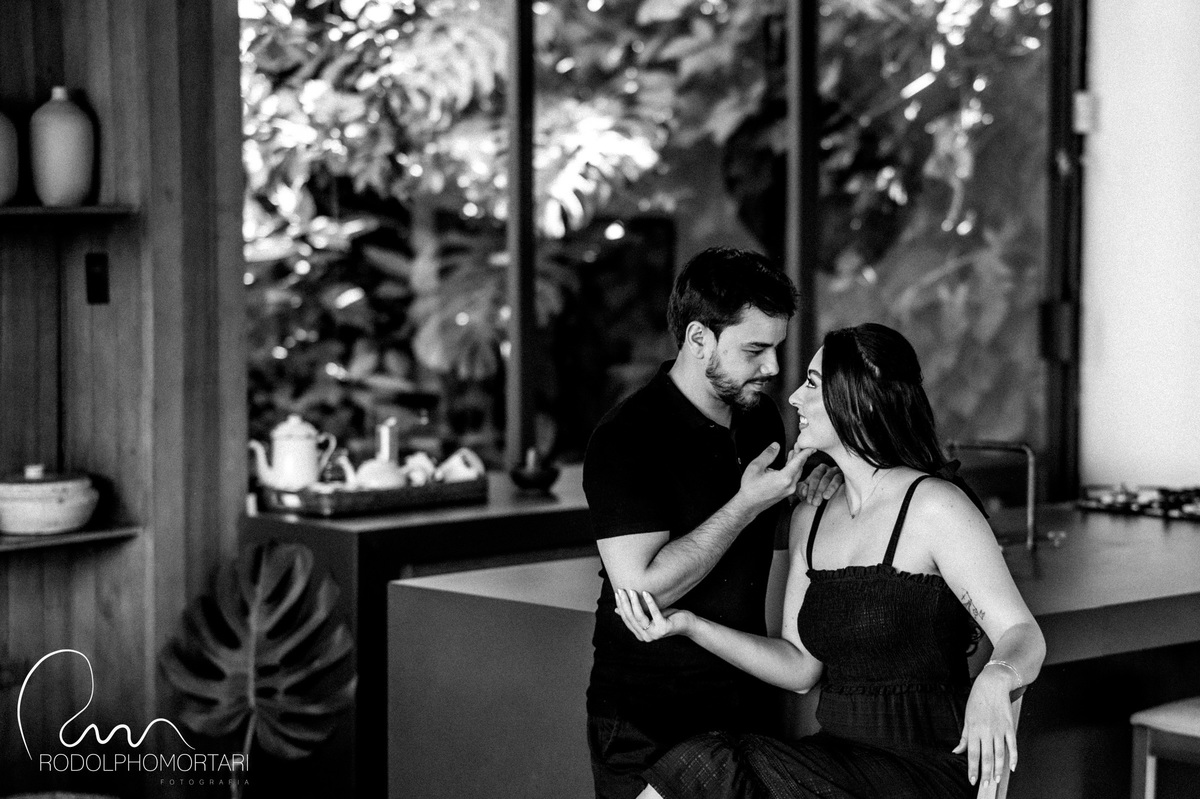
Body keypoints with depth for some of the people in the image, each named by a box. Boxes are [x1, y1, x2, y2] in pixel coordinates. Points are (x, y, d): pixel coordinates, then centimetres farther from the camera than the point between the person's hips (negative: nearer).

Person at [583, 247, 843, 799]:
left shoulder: (760, 417, 6)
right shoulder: (625, 440, -18)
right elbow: (641, 587, -26)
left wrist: (804, 495, 0)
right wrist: (747, 503, -24)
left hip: (746, 706, 7)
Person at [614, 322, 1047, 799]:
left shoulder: (934, 506, -8)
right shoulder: (810, 518, 13)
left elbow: (1024, 637, -12)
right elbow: (801, 668, 12)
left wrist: (993, 680, -35)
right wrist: (689, 625, 1)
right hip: (837, 756, 6)